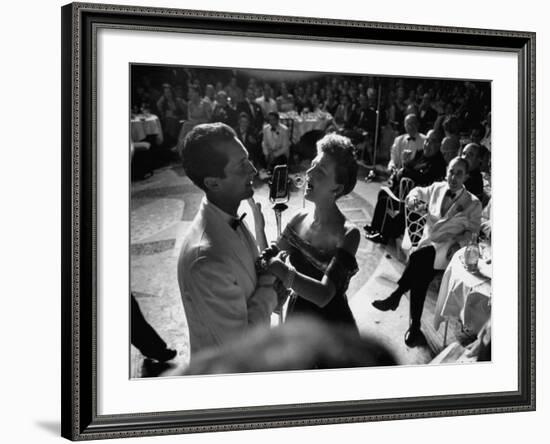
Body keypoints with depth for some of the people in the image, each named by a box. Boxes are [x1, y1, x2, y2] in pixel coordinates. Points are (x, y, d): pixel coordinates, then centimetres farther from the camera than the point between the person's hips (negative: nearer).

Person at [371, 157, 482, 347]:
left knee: (420, 256, -35)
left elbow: (472, 231, 7)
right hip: (428, 242, 3)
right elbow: (420, 191, 32)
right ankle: (415, 327, -29)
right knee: (422, 269, -31)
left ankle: (396, 296, -24)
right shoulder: (437, 188, 14)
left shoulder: (473, 203, 5)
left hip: (447, 248, -3)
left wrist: (458, 244, -13)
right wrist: (413, 196, 8)